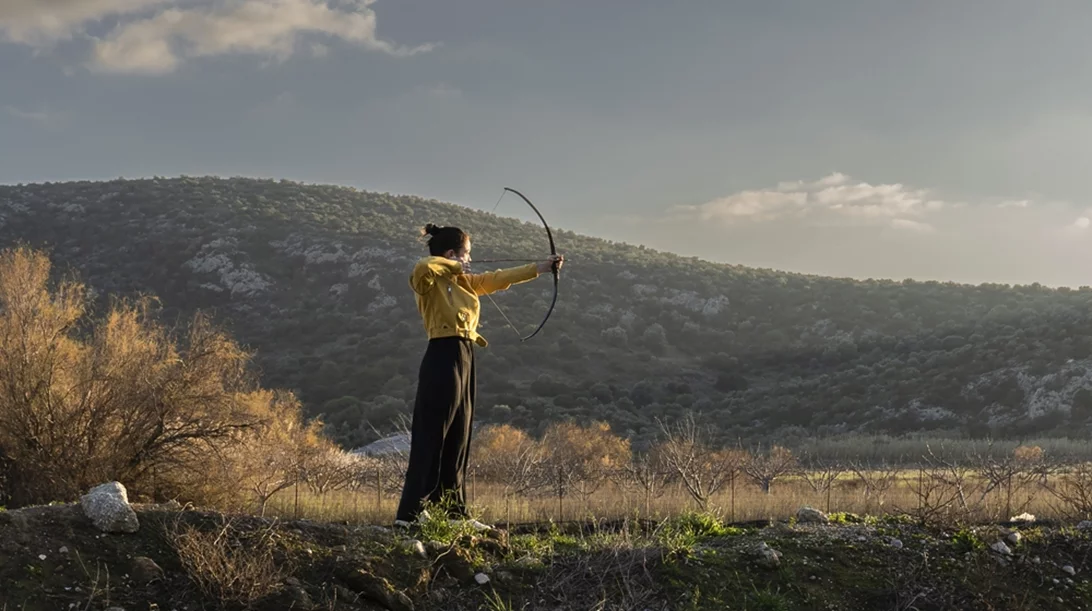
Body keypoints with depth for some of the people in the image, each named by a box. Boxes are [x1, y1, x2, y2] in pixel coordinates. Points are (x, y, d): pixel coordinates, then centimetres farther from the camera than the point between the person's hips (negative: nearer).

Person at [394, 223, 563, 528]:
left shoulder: (463, 282, 17)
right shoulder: (430, 281, -9)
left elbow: (499, 278, 23)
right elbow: (422, 266, -32)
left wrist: (542, 267, 26)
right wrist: (454, 266, -14)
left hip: (463, 360, 9)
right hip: (443, 360, -9)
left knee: (457, 440, 12)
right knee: (431, 438, -10)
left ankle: (453, 512, 18)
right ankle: (408, 515, -8)